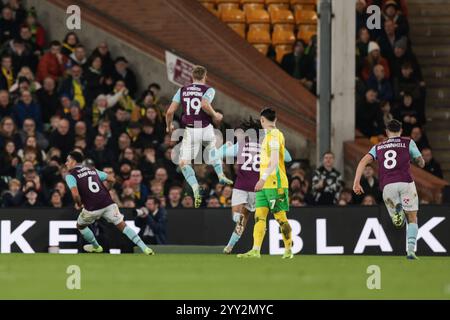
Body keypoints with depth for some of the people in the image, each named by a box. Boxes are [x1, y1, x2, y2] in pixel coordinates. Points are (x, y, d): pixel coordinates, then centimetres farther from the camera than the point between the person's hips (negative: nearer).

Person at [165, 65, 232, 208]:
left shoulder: (182, 90, 6)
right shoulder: (209, 90, -3)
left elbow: (170, 112, 1)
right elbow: (205, 105, -24)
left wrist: (169, 126, 19)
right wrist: (215, 115, -7)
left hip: (190, 131, 0)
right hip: (206, 129, 0)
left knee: (184, 163, 4)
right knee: (212, 148, 34)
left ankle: (195, 188, -18)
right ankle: (221, 175, 32)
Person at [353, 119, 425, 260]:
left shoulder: (378, 147, 21)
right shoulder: (408, 143, 14)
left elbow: (363, 162, 7)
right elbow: (421, 163, 18)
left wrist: (356, 183, 2)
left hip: (387, 185, 2)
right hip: (406, 182, -2)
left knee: (398, 223, 13)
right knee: (412, 219, 8)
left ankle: (397, 210, -22)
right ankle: (411, 249, -14)